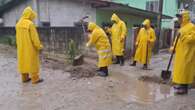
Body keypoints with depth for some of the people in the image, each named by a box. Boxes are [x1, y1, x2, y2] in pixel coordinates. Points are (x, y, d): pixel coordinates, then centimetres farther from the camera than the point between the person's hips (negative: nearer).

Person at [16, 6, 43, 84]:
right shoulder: (30, 24, -19)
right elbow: (34, 37, -18)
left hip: (21, 48, 7)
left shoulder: (18, 24, 5)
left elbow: (18, 37, 11)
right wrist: (39, 47, -9)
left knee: (23, 61, 15)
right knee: (32, 62, 2)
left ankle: (24, 78, 24)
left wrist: (19, 45, 19)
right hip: (30, 48, -7)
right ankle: (35, 79, 9)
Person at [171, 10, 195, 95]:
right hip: (180, 53, 9)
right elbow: (178, 39, 22)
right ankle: (180, 84, 21)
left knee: (184, 69, -8)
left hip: (186, 54, -9)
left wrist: (183, 36, -25)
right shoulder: (182, 27, 20)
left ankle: (184, 87, -2)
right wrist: (174, 47, 11)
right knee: (180, 69, 12)